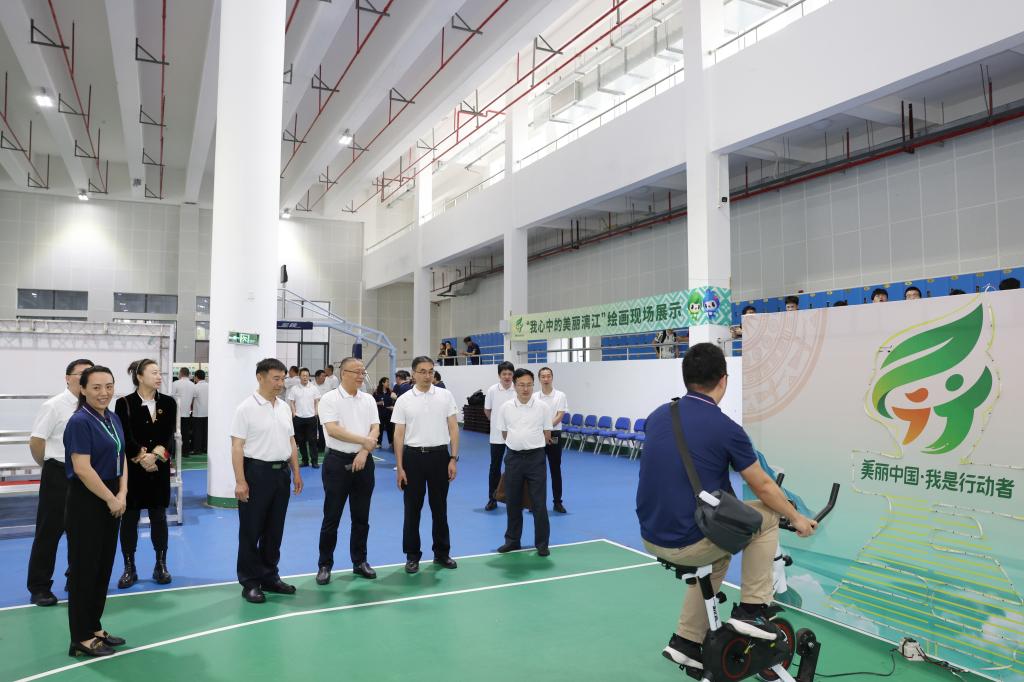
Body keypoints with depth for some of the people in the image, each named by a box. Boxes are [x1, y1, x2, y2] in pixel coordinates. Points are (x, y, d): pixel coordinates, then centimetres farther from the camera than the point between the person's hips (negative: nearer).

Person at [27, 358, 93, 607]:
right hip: (59, 476, -5)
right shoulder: (54, 406, -11)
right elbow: (35, 441, -9)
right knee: (49, 532, 4)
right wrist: (51, 467, 1)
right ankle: (39, 587, 17)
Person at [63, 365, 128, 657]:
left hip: (110, 503, 8)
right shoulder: (80, 422, -16)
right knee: (84, 569, 2)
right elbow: (82, 469, -21)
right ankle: (81, 638, 13)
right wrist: (111, 499, -14)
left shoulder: (113, 418, 8)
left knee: (103, 567, 14)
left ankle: (95, 628, 26)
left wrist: (122, 495, -3)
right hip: (86, 504, -8)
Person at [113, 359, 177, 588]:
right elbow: (126, 438, -11)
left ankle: (161, 565, 19)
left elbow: (168, 436, -4)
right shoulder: (124, 403, -5)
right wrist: (142, 458, -17)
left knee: (159, 517, 8)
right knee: (129, 518, 5)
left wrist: (154, 456, -17)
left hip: (160, 468, 2)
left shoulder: (168, 403, 3)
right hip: (131, 468, -2)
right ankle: (129, 568, 18)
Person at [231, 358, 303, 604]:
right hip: (256, 472, -6)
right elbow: (237, 447, -13)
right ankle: (250, 583, 13)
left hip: (281, 473, 6)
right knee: (251, 531, 3)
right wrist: (240, 481, -19)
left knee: (274, 530, 13)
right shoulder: (246, 408, -10)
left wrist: (296, 473, 11)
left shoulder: (285, 408, 10)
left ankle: (269, 577, 25)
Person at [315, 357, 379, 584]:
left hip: (363, 462, 4)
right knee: (331, 517, 3)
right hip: (338, 461, -4)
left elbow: (375, 429, 1)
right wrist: (363, 440, -17)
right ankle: (325, 565, 14)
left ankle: (359, 561, 23)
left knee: (361, 517, 11)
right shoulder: (329, 399, -7)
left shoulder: (368, 400, 7)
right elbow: (333, 429, -17)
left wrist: (364, 452, -13)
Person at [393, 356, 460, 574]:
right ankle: (412, 555, 18)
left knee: (440, 507, 9)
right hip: (413, 457, 0)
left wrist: (453, 458, -6)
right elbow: (398, 435, 0)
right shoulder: (404, 400, -1)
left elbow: (453, 428, 1)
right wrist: (399, 467, -4)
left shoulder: (445, 396, 1)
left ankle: (442, 553, 22)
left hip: (439, 455, 1)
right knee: (412, 509, 6)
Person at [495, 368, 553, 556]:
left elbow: (547, 434, 5)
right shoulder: (505, 408, 0)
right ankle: (512, 540, 24)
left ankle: (542, 543, 11)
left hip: (536, 458, -2)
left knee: (539, 503, 0)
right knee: (512, 502, 10)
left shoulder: (542, 407, -4)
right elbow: (504, 434, 11)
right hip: (513, 457, 2)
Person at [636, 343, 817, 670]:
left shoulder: (658, 415, 3)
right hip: (689, 543, -6)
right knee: (766, 517, 14)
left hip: (652, 537, 6)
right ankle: (751, 610, 17)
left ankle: (686, 642, 30)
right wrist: (796, 518, 18)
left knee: (719, 552, 32)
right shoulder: (726, 428, -14)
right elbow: (763, 488, 0)